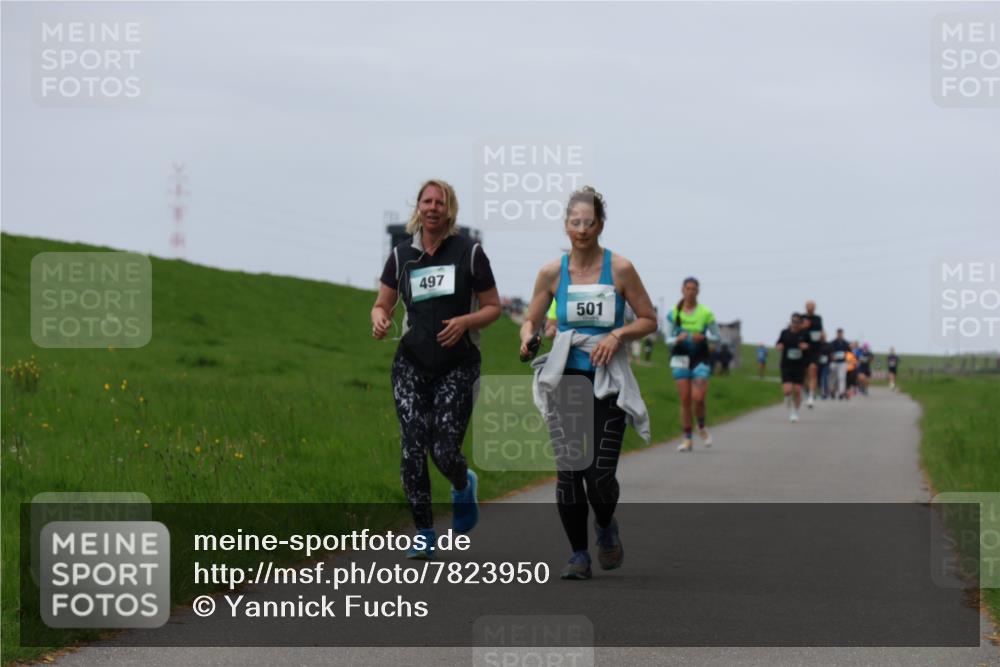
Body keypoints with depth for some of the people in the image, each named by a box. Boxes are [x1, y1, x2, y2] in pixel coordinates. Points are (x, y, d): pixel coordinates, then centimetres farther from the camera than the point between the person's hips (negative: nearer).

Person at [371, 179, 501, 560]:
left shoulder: (469, 253, 0)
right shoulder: (402, 255, 7)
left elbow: (493, 308, 4)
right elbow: (382, 305, 14)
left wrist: (465, 321, -15)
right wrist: (379, 320, -10)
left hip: (458, 366, -2)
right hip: (412, 364, 2)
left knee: (445, 451, -10)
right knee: (412, 449, -8)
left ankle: (464, 486, 27)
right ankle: (423, 534, 4)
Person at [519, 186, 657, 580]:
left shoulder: (619, 269, -3)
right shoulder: (552, 272, 2)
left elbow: (649, 320, 4)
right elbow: (531, 320, 12)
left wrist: (619, 334, -13)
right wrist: (527, 339, -10)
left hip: (608, 381, -2)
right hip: (566, 378, 2)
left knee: (600, 474, -7)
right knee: (568, 470, -3)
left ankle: (605, 526, 26)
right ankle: (578, 554, 11)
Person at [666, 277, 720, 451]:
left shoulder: (706, 313, -1)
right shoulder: (674, 313, 2)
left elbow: (717, 337, 4)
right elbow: (668, 340, 5)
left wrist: (703, 337, -15)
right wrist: (678, 339, -17)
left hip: (700, 358, -1)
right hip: (680, 358, 1)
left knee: (698, 397, -13)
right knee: (685, 399, -1)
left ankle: (702, 427, 17)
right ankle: (687, 439, 8)